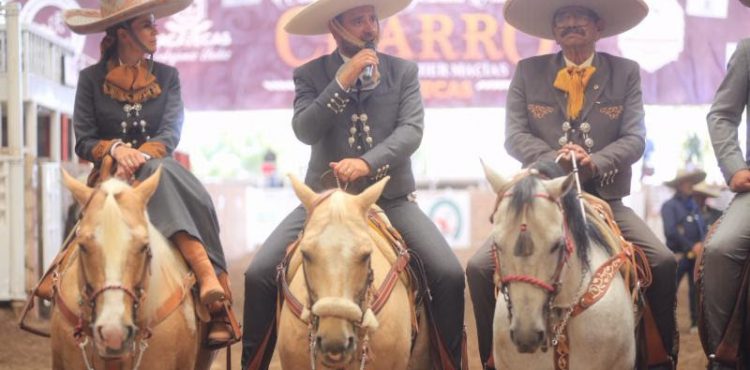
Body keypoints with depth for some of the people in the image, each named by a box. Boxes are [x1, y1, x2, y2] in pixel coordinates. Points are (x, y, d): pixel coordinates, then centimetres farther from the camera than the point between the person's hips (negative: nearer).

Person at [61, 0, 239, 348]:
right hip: (110, 179, -3)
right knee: (160, 173, -38)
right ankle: (213, 280, -54)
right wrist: (116, 149, -17)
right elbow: (83, 142, 4)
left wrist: (140, 156, -19)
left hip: (160, 172, 3)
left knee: (198, 200, -34)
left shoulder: (166, 76, 13)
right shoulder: (91, 79, 8)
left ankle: (216, 302, -46)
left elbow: (171, 134, 0)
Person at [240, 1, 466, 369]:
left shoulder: (403, 71, 6)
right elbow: (304, 131, -11)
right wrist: (343, 82, -18)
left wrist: (367, 163, -24)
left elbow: (411, 130, -8)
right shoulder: (310, 75, 4)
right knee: (259, 273, -15)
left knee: (450, 275, -18)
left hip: (391, 198, 0)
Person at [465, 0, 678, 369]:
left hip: (604, 199, 0)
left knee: (664, 263, -22)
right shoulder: (527, 71, 7)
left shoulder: (626, 72, 7)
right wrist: (554, 159, -21)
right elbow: (514, 136, -1)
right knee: (480, 266, -18)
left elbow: (634, 138, -2)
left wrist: (594, 161, -22)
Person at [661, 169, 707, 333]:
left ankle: (696, 323, 15)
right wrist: (691, 247, -15)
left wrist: (701, 244, -7)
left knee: (697, 289, 8)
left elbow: (703, 228, 14)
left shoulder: (694, 205, 15)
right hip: (679, 255, -6)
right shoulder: (669, 206, -5)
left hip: (696, 254, 6)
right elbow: (671, 232, -15)